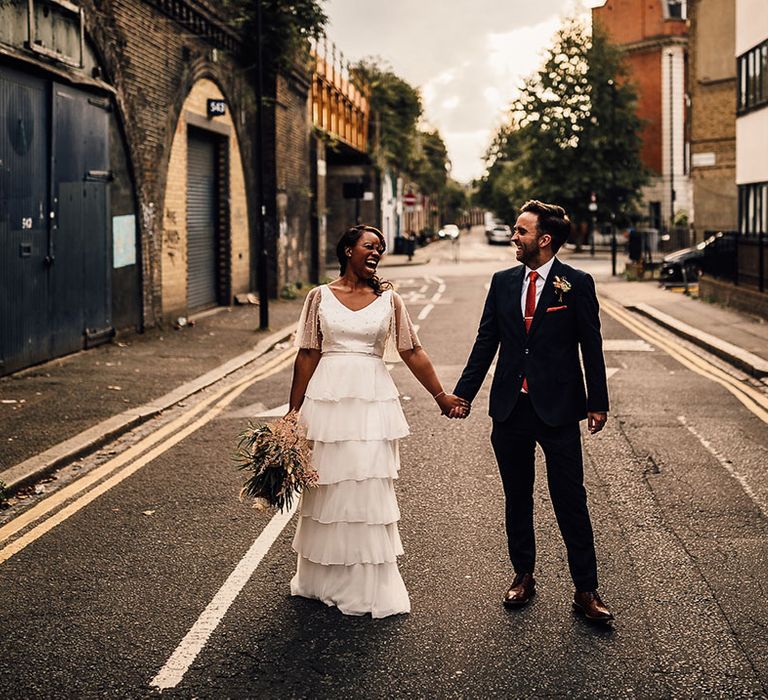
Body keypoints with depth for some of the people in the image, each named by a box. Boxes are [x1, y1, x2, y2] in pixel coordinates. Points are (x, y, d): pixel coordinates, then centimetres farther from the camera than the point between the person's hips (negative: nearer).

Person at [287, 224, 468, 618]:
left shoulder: (389, 300, 6)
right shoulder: (320, 297, 4)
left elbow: (412, 353, 7)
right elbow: (307, 356, 4)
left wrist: (441, 397, 6)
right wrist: (292, 411, 4)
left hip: (373, 401, 0)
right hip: (328, 399, 0)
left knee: (369, 488, 0)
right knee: (328, 487, 8)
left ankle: (369, 586, 12)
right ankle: (325, 580, 24)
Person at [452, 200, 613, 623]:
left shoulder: (577, 284, -4)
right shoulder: (503, 282, 7)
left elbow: (591, 347, -2)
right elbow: (485, 343, 9)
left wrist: (597, 404, -5)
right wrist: (462, 394, 4)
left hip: (558, 409, -4)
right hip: (510, 409, 4)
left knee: (571, 501, -1)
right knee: (517, 499, 13)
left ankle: (585, 591, 6)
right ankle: (523, 576, 27)